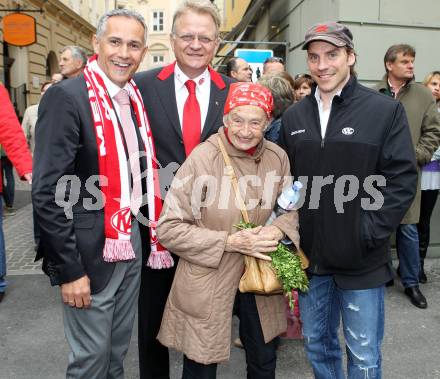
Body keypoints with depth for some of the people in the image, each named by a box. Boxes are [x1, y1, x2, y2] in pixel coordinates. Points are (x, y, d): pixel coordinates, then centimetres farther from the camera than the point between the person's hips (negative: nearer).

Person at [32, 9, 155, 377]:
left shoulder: (136, 98, 7)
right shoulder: (67, 97, -15)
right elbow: (49, 192, -18)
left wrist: (145, 234, 7)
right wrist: (69, 269, -17)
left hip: (132, 243, 7)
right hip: (91, 251, -6)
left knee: (118, 350, 22)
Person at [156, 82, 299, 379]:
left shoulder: (278, 157, -3)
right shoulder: (202, 158, -17)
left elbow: (293, 209, 9)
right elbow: (168, 228, -15)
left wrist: (278, 229, -14)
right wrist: (229, 242, -20)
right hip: (207, 283, -4)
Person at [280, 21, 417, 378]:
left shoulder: (386, 110, -6)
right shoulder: (294, 115, 6)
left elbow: (402, 179, -9)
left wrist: (367, 233, -15)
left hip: (361, 258, -3)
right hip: (310, 254, 4)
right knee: (318, 345, 20)